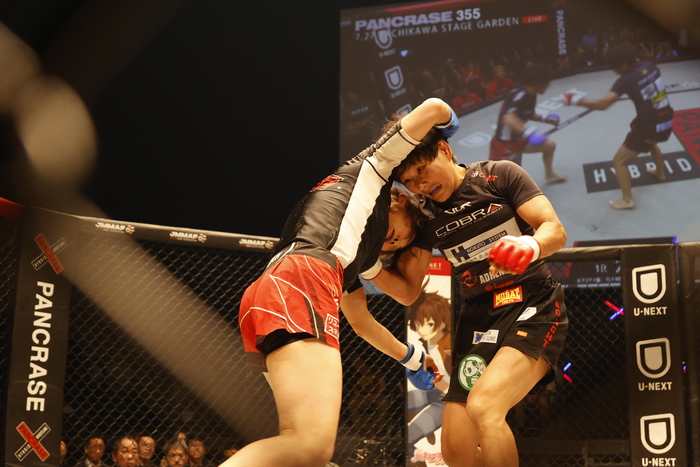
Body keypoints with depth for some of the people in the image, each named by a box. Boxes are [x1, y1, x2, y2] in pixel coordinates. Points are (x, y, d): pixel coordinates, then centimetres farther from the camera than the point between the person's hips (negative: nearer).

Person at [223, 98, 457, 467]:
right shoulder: (368, 172, 24)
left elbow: (361, 322, 48)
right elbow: (433, 108, 19)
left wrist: (414, 359, 58)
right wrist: (447, 122, 42)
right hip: (298, 283, -10)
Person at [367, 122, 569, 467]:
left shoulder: (500, 176, -5)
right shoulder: (425, 217, 6)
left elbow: (556, 230, -11)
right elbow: (406, 289, 10)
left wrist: (530, 245, -34)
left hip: (534, 309, -5)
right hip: (479, 319, 5)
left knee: (483, 405, -29)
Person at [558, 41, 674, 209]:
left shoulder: (626, 80, -19)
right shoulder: (650, 66, 0)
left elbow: (602, 104, -28)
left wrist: (577, 100, -20)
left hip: (648, 126, -8)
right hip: (667, 121, 8)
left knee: (619, 161, 5)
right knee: (652, 143, 43)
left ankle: (627, 200, 7)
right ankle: (660, 173, 65)